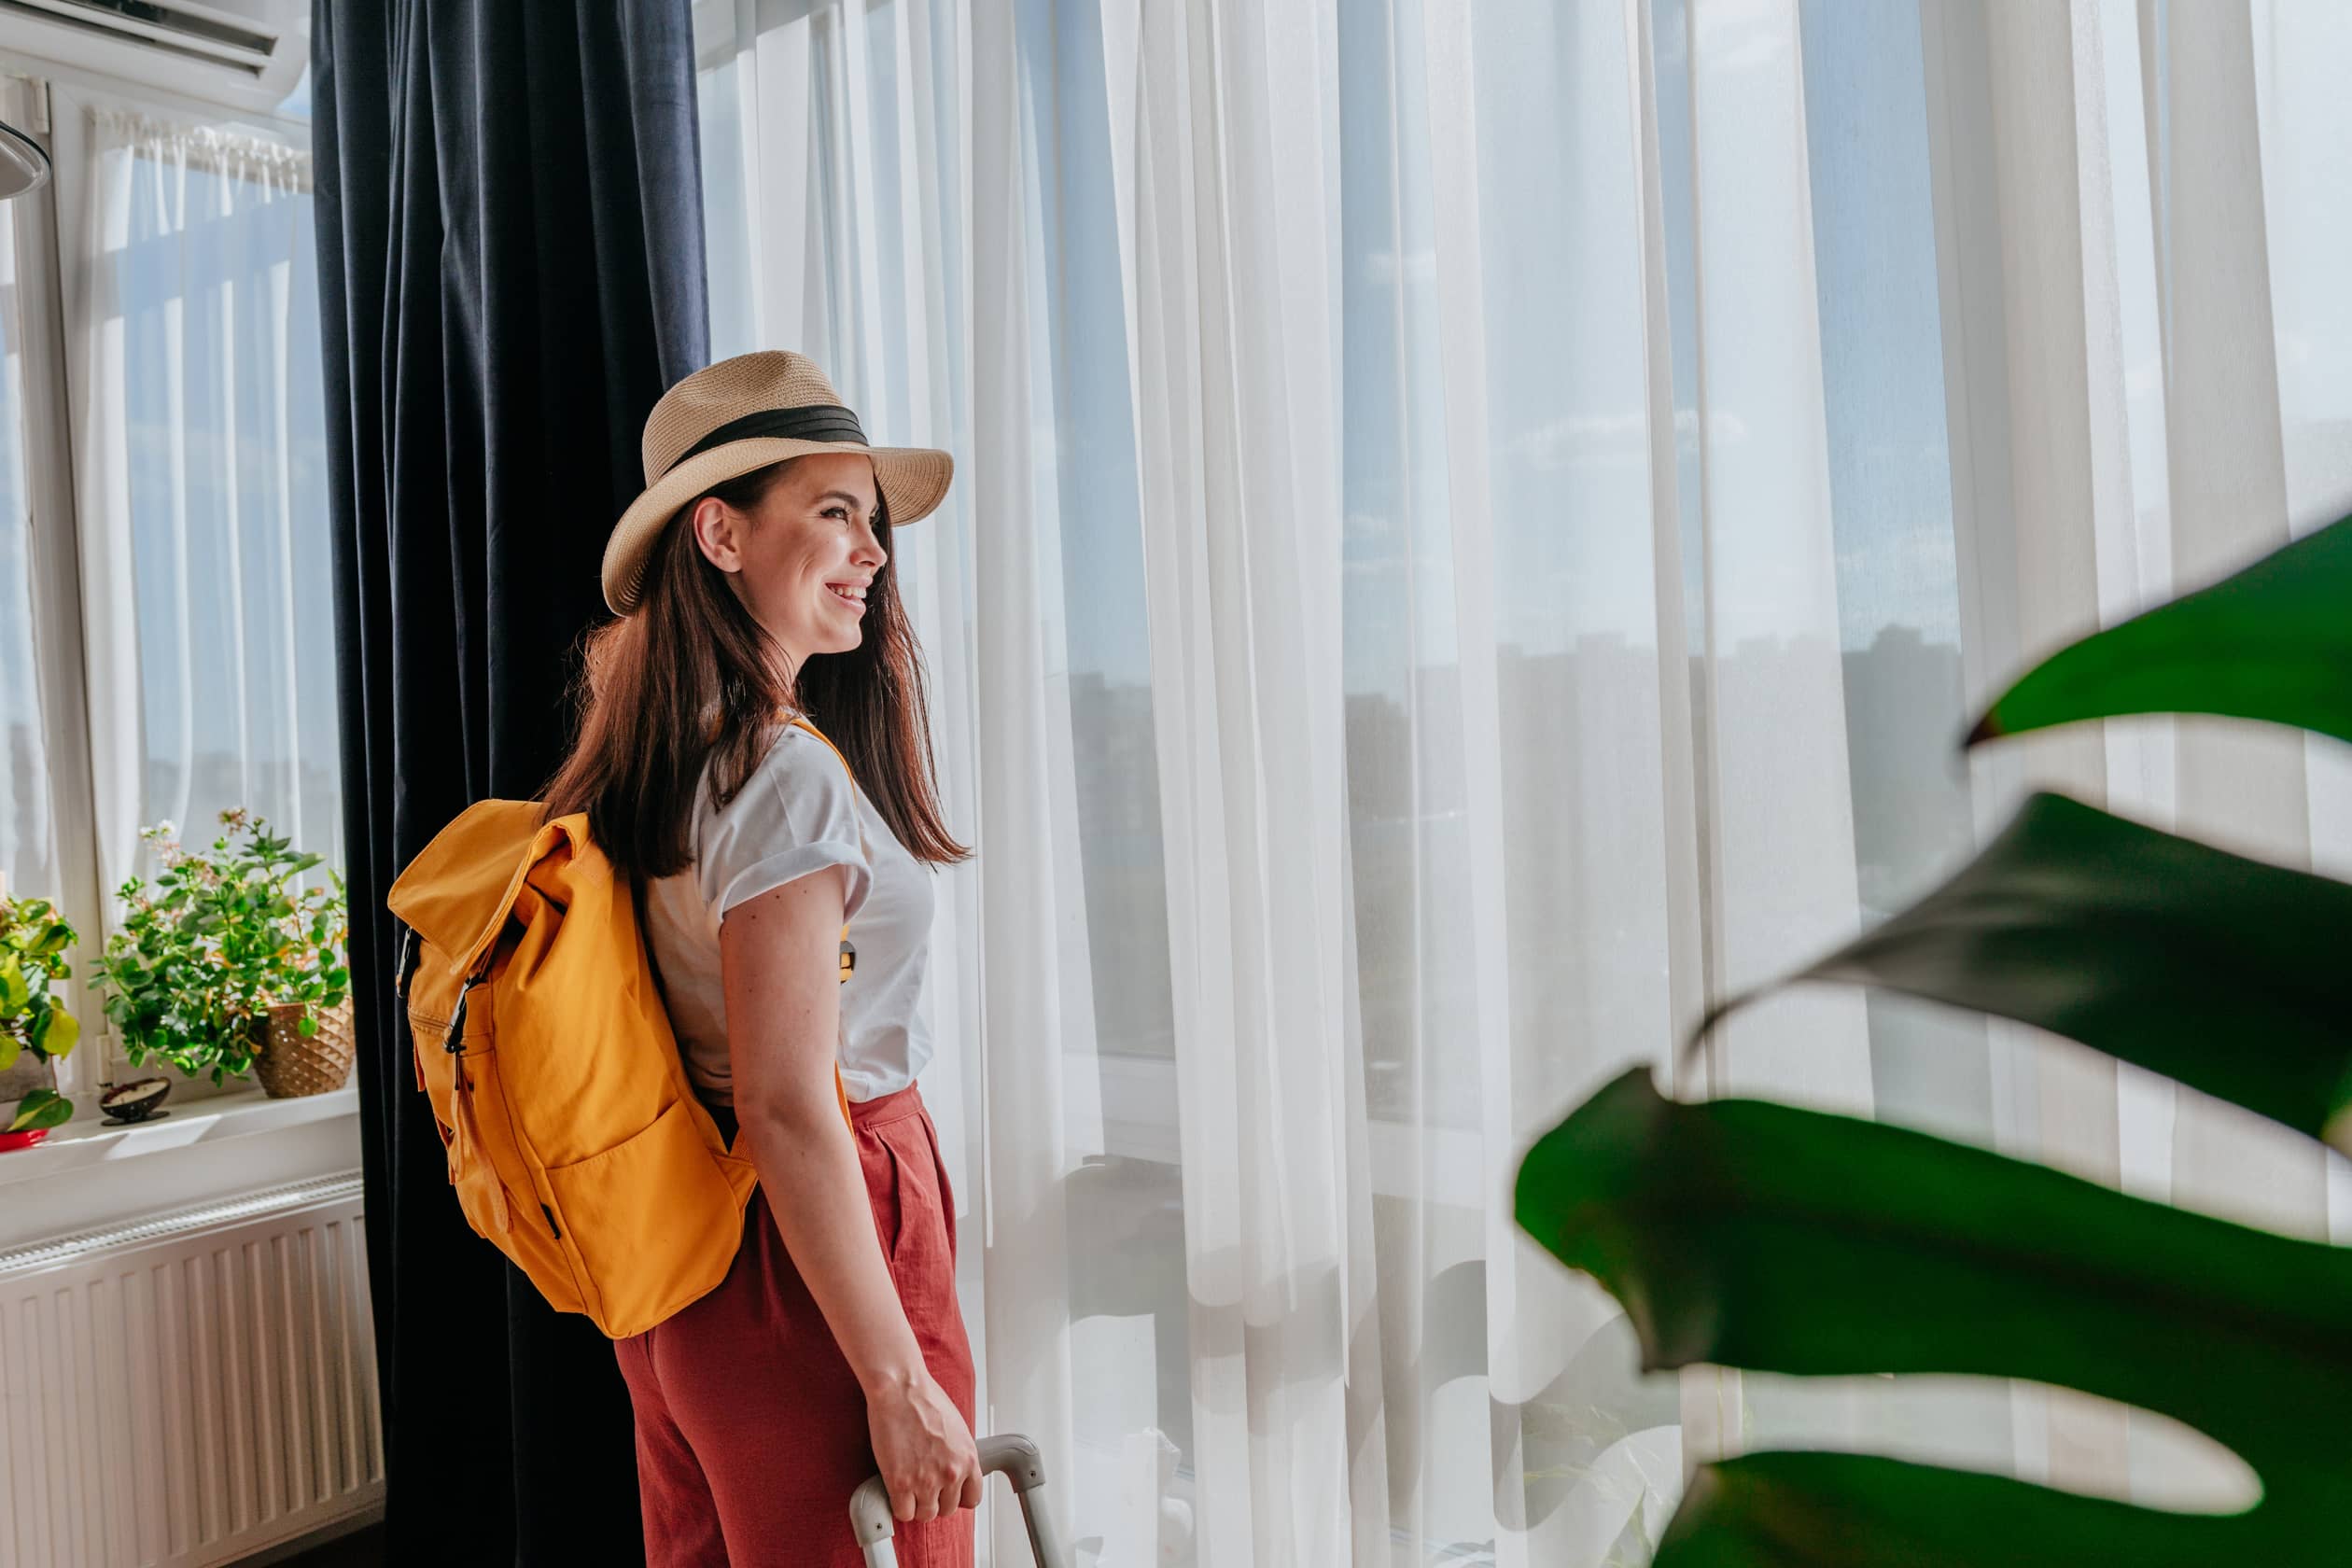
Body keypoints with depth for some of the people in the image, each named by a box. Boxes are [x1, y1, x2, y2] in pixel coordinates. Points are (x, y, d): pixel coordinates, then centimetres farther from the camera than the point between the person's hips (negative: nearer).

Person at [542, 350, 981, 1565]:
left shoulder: (660, 755, 5)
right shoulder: (787, 777, -22)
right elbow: (789, 1113, -24)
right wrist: (899, 1380, -20)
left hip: (682, 1248, 9)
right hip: (803, 1267, -9)